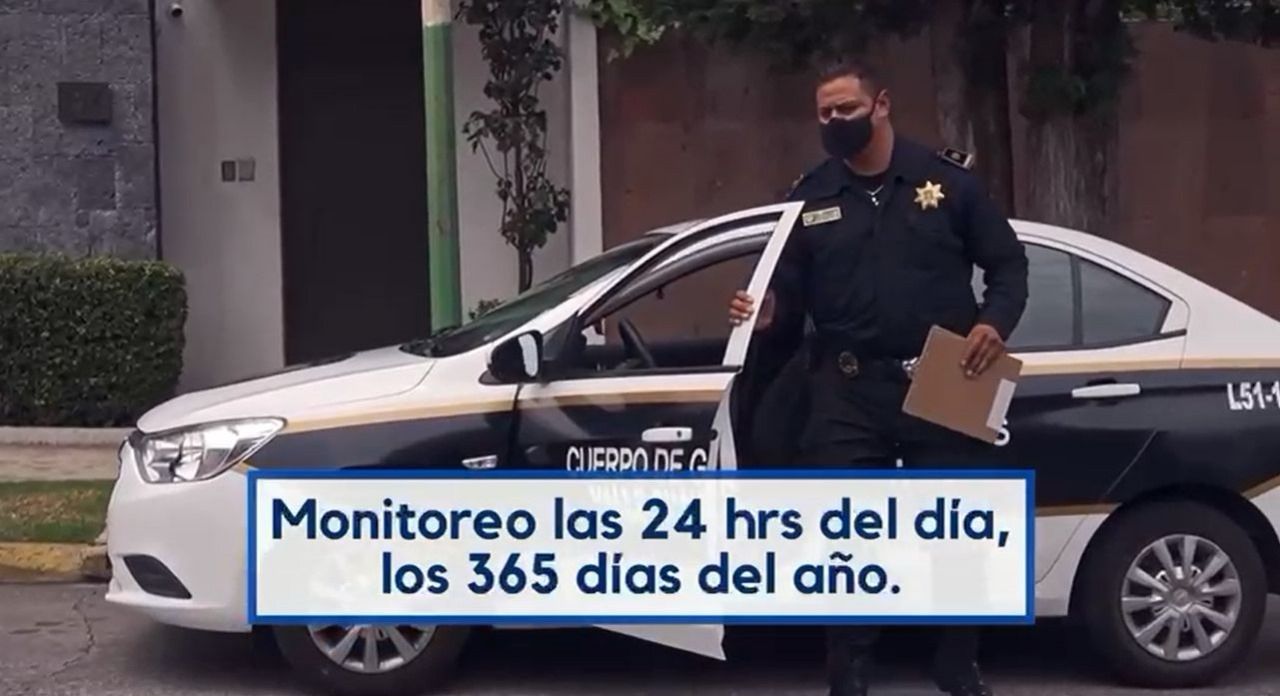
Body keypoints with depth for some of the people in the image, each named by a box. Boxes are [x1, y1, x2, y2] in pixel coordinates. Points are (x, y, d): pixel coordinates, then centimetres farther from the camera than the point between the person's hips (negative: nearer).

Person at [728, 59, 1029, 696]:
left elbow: (1008, 262, 5)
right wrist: (767, 310, -14)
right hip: (846, 390, 1)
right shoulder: (808, 197, 8)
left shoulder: (947, 179, 2)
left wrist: (994, 322, -12)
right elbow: (789, 291, 9)